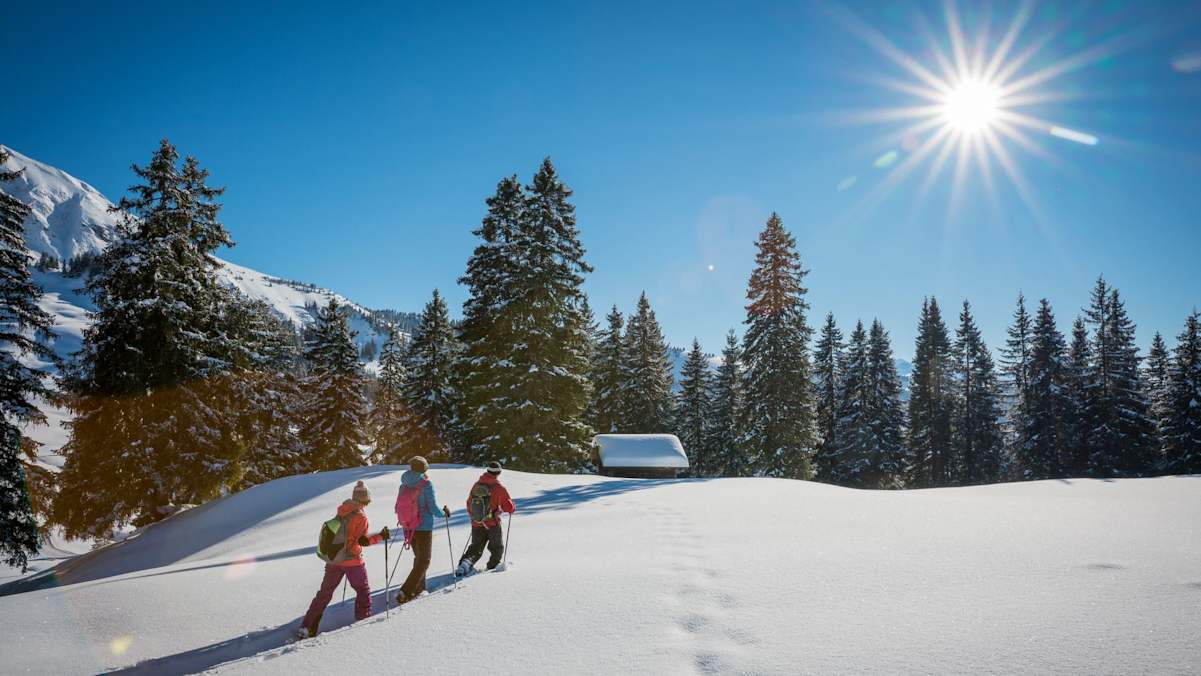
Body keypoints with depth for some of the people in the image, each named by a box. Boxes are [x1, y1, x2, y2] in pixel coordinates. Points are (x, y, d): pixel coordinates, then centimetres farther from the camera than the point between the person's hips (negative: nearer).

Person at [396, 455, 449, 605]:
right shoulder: (426, 484, -15)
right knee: (424, 561, 2)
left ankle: (418, 588, 31)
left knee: (419, 557, 24)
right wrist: (444, 513, 4)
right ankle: (405, 593, -8)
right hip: (424, 527, -6)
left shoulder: (404, 485, 2)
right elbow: (433, 508, -16)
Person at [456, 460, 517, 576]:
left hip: (476, 524, 4)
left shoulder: (476, 485, 1)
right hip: (492, 524, -4)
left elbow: (469, 504, 11)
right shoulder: (499, 488, -13)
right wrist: (513, 508, 13)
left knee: (476, 547, 15)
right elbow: (509, 507, -10)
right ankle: (493, 565, 20)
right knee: (497, 548, 19)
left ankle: (466, 562, -7)